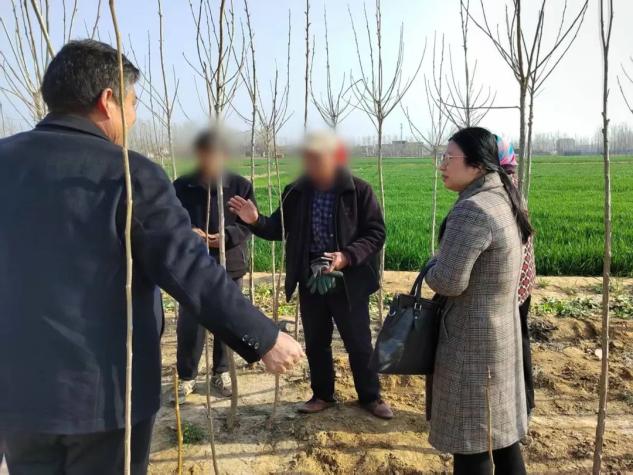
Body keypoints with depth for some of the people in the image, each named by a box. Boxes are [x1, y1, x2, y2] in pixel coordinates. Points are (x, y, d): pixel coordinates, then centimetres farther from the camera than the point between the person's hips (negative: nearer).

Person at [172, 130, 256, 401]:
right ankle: (186, 377, 22)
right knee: (189, 324, 3)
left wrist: (226, 236, -20)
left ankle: (221, 373, 31)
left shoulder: (240, 185, -3)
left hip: (229, 265, 1)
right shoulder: (181, 186, -1)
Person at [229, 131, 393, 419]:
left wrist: (347, 256, -24)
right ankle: (322, 395, 36)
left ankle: (371, 397, 31)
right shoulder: (296, 193, 0)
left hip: (348, 283, -3)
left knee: (359, 344, 11)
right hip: (310, 283, 4)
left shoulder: (358, 191, -10)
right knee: (315, 344, 16)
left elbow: (376, 232, -10)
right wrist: (255, 221, -16)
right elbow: (278, 228, 4)